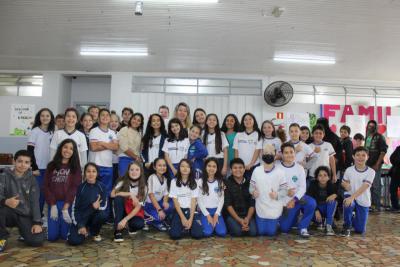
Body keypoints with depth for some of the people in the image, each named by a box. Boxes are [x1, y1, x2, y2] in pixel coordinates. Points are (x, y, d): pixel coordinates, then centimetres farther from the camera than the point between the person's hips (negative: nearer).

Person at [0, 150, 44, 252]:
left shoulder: (31, 179, 2)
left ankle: (23, 231, 17)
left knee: (37, 241, -19)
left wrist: (37, 222, -12)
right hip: (9, 213, 0)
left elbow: (35, 201, -3)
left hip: (25, 215, 1)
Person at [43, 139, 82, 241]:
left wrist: (65, 207, -15)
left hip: (68, 204, -2)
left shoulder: (75, 167, 2)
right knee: (52, 236, -1)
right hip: (53, 203, 2)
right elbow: (46, 186, 3)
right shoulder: (51, 166, 8)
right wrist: (52, 205, -8)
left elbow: (75, 188, -7)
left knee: (65, 235, -5)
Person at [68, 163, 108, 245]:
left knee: (103, 215, -34)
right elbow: (75, 208, -6)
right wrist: (80, 225, -16)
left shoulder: (101, 186, -6)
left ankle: (95, 233, -1)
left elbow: (105, 206, -9)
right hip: (81, 217, 0)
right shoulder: (81, 187, -6)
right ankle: (85, 231, 14)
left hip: (95, 215, 1)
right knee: (74, 241, -23)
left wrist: (98, 207, -33)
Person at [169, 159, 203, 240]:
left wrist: (191, 219, -14)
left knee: (198, 234, -20)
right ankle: (182, 226, 9)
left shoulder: (194, 182, 2)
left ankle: (189, 225, 11)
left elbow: (194, 201, -3)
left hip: (190, 210, 1)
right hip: (178, 210, -1)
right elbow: (175, 201, -5)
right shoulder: (174, 182, -1)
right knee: (174, 234, -23)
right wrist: (182, 218, -14)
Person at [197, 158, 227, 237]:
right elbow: (199, 200, -4)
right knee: (208, 233, -22)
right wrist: (207, 215, -11)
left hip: (216, 210, 2)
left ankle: (214, 222, 11)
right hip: (205, 210, -2)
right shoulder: (200, 182, -2)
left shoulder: (220, 182, 6)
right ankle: (204, 222, 9)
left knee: (222, 232, -18)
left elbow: (221, 199, 3)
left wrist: (216, 214, -9)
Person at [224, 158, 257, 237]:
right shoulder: (227, 183, -4)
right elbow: (228, 205, -8)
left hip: (247, 214, 2)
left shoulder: (249, 183, 4)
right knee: (238, 231, -26)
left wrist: (247, 219, -14)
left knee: (253, 232, -21)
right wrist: (239, 220, -16)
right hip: (232, 214, -2)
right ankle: (230, 225, 6)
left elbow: (252, 204, 2)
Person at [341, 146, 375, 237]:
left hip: (363, 201, 0)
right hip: (350, 197, 0)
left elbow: (364, 187, -23)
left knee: (360, 230, 1)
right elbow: (343, 182, 11)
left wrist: (352, 197, -35)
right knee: (347, 204, -38)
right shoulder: (349, 170, -4)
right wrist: (346, 185, -14)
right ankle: (347, 226, -9)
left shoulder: (371, 172, -11)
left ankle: (353, 220, 39)